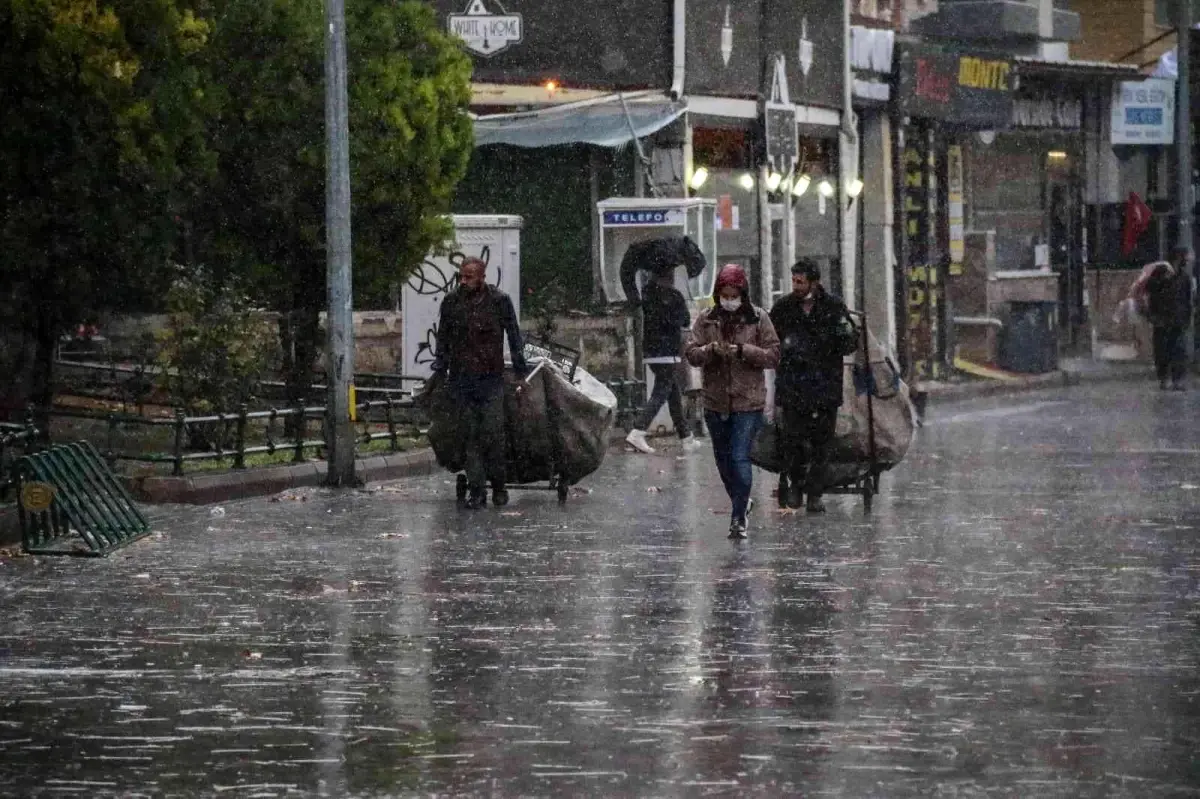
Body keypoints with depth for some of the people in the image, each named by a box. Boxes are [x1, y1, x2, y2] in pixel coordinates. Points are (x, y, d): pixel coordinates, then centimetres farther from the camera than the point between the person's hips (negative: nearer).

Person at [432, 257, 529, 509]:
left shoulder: (499, 301, 0)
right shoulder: (451, 302, 6)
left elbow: (514, 337, 6)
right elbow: (443, 339, 16)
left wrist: (521, 370, 4)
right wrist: (440, 366, 10)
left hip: (491, 379, -2)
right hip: (461, 380, 2)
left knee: (493, 434, -5)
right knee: (471, 436, 1)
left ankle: (498, 486, 9)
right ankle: (476, 490, 3)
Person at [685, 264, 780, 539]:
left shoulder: (758, 319, -1)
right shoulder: (706, 320, 5)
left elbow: (773, 355, -4)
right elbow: (690, 352, 0)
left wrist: (742, 351, -18)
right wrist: (711, 350, -21)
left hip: (748, 403, -4)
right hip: (715, 402, 4)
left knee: (740, 458, -13)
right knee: (723, 459, 15)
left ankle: (739, 518, -11)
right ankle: (741, 503, 37)